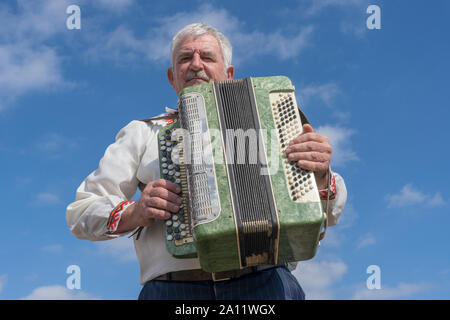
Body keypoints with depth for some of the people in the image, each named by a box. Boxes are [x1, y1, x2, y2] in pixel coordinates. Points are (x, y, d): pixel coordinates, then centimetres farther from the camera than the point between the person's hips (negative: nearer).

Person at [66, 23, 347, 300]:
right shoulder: (143, 133, 22)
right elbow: (81, 213, 17)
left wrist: (321, 177, -6)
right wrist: (133, 213, -3)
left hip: (264, 283, 0)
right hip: (172, 289, 0)